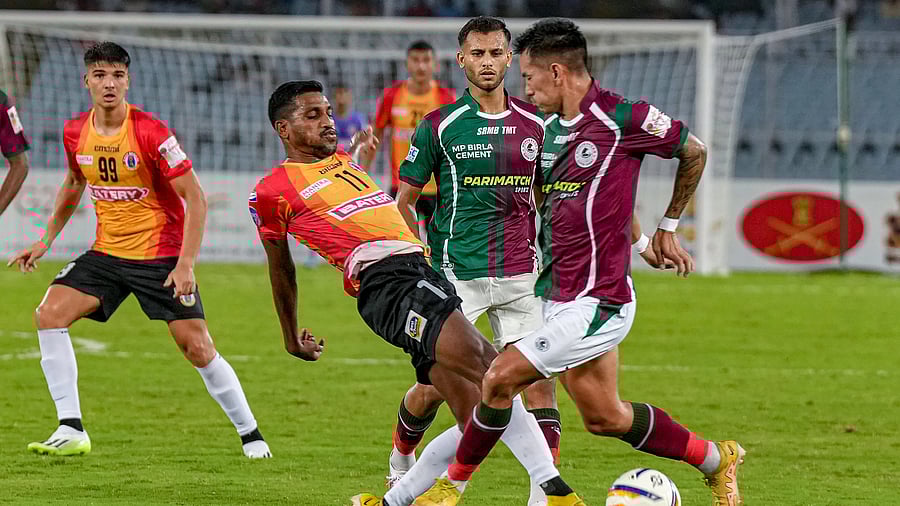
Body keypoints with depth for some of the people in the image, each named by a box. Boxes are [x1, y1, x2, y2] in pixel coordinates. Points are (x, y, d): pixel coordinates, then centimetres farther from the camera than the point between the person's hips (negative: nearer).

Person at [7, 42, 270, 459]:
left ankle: (250, 434, 10)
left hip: (162, 256, -5)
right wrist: (47, 240, 17)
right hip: (106, 252, 5)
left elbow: (195, 198, -15)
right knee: (50, 314, -14)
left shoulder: (151, 133, -18)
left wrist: (186, 264, -21)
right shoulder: (75, 133, -1)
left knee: (197, 349, -8)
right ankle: (71, 430, -11)